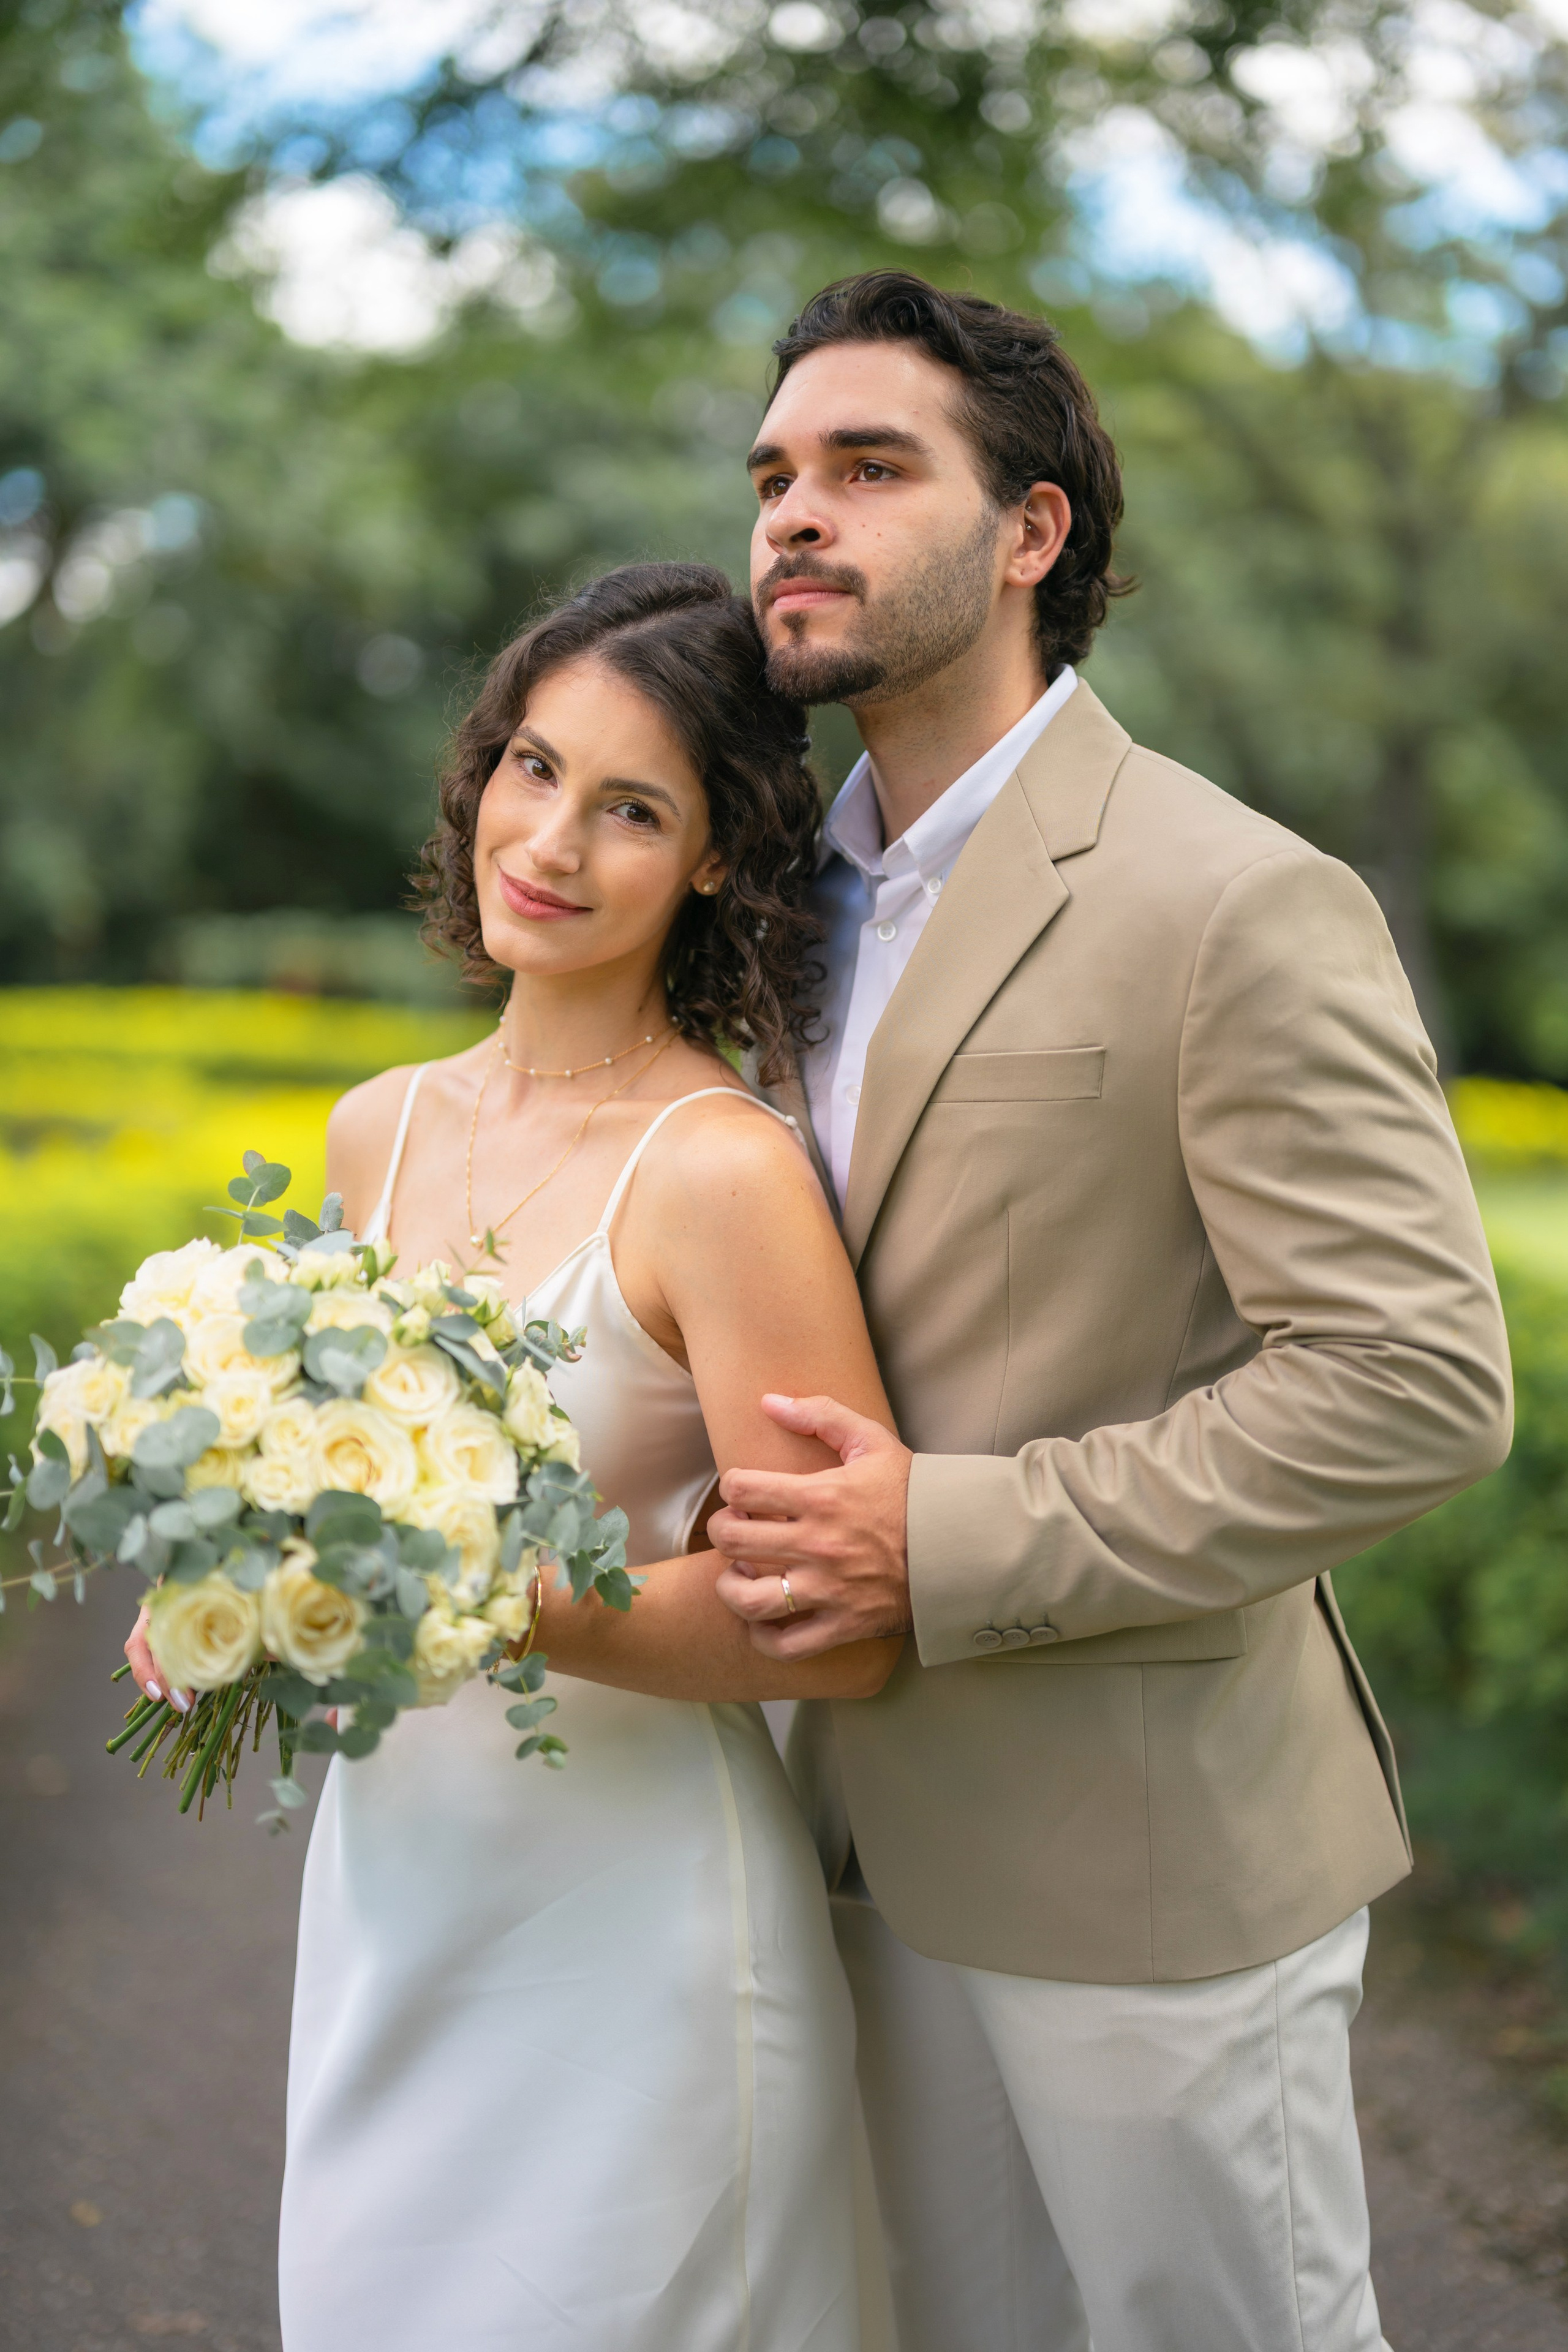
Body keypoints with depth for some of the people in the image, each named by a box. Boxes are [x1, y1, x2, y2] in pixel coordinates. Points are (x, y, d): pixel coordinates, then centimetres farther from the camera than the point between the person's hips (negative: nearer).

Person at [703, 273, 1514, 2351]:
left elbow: (1419, 1382, -23)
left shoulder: (1244, 906, -18)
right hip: (898, 1828, 7)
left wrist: (948, 1545, -25)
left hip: (1153, 1862, -7)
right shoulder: (815, 894, 8)